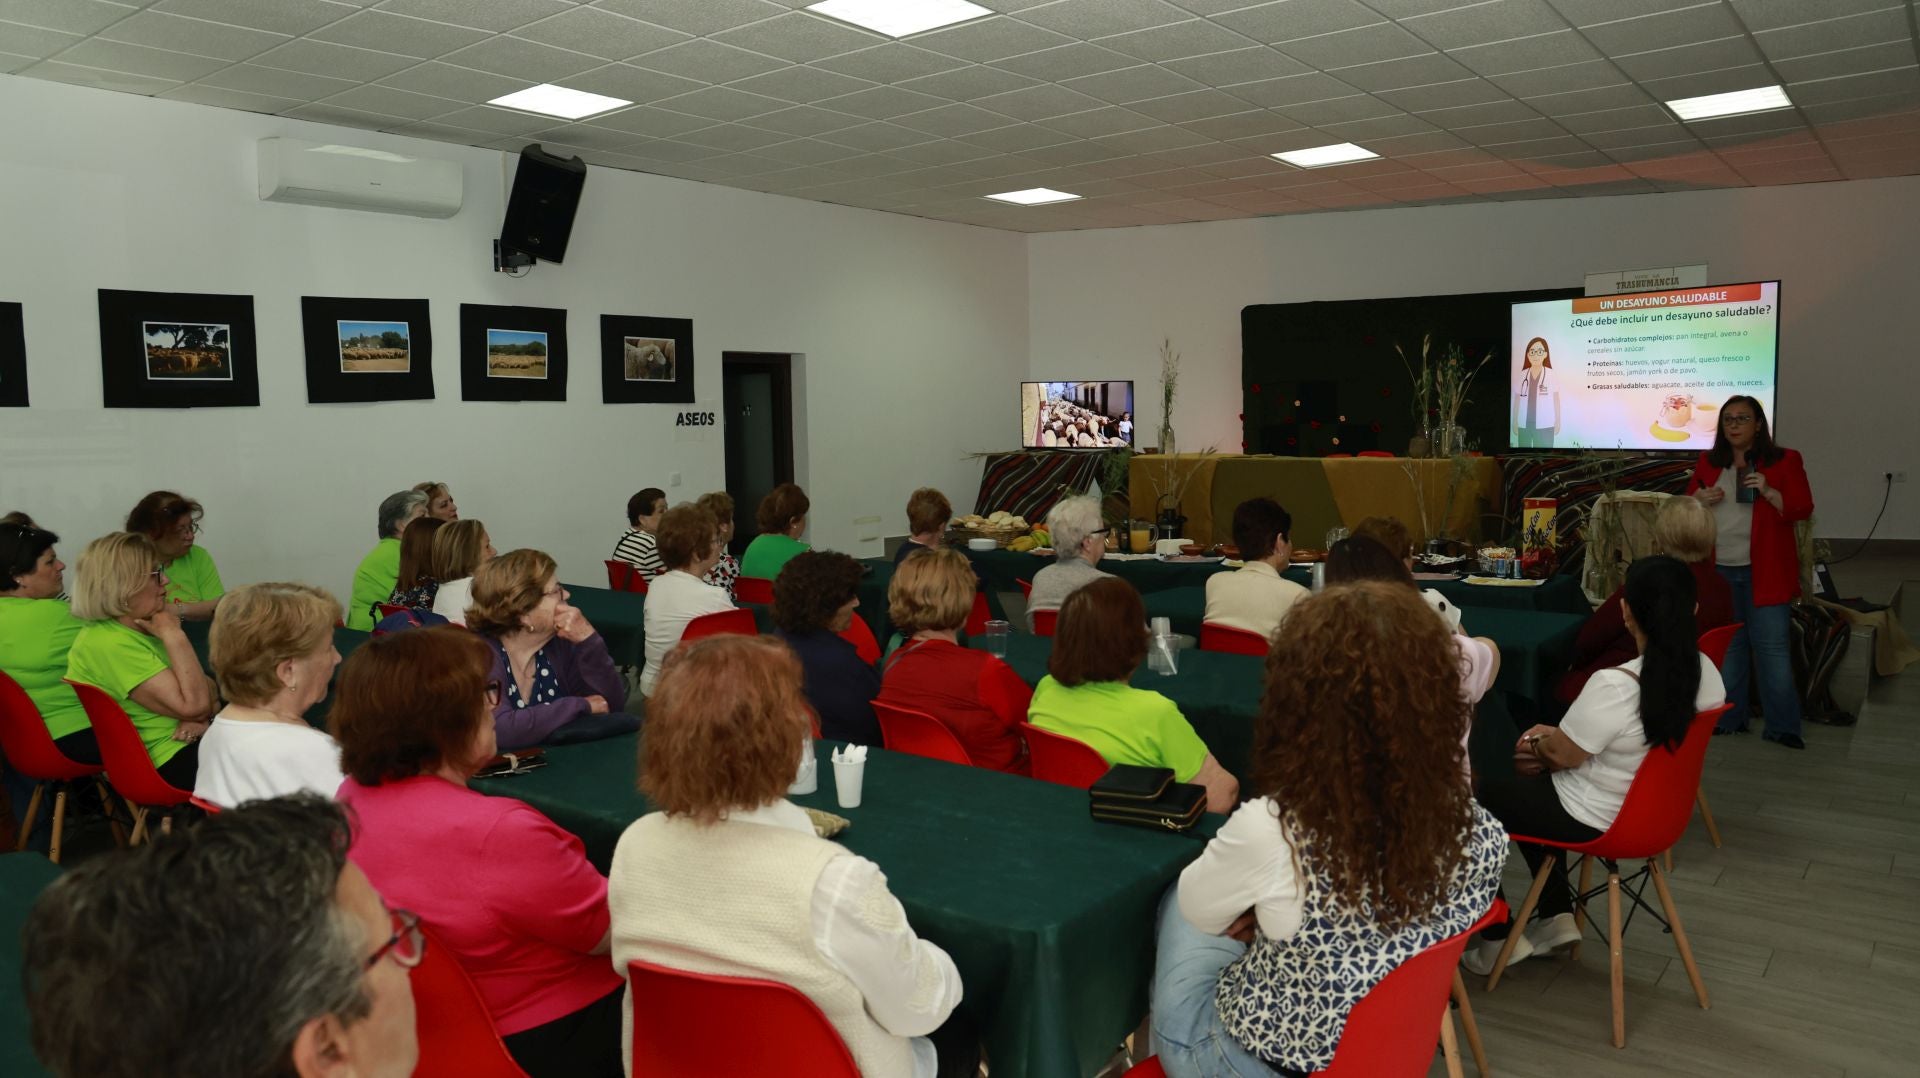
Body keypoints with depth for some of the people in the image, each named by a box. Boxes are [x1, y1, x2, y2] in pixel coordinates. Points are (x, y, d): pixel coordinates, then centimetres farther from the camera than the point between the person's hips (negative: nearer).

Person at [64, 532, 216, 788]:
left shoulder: (144, 628, 7)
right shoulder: (110, 643, -20)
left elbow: (205, 688, 10)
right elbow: (193, 704, -25)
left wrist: (198, 718, -12)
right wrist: (173, 634, -18)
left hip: (190, 740, 8)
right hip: (171, 761, -8)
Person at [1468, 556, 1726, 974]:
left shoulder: (1614, 685, -32)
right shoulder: (1705, 670, -8)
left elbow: (1564, 754, -18)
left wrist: (1536, 743, 4)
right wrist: (1554, 736, 8)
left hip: (1592, 820, -8)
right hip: (1654, 804, 8)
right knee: (1527, 786, 29)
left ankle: (1496, 939, 18)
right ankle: (1557, 915, 30)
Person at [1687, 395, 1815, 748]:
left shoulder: (1784, 460, -1)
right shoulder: (1708, 462, 10)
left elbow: (1803, 509, -5)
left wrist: (1769, 492, -21)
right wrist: (1699, 500, -5)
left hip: (1763, 572, -4)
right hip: (1719, 571, 4)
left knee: (1771, 647, -3)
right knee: (1726, 645, 11)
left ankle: (1782, 726, 4)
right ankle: (1728, 718, 20)